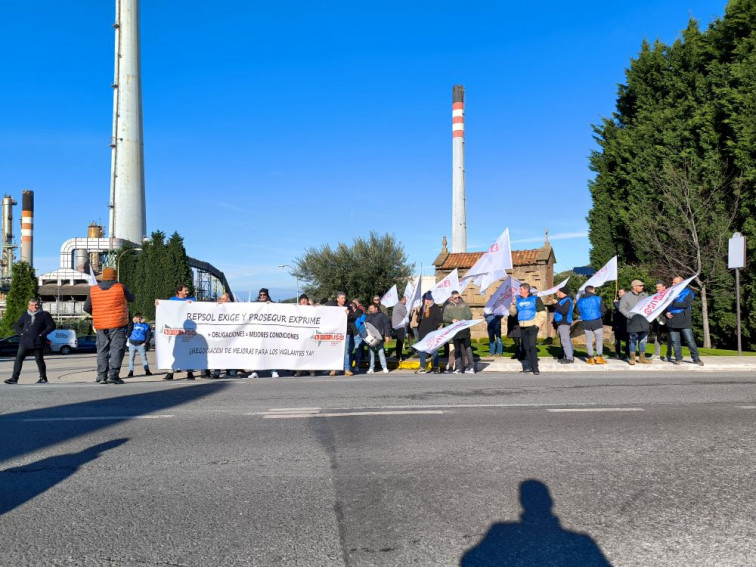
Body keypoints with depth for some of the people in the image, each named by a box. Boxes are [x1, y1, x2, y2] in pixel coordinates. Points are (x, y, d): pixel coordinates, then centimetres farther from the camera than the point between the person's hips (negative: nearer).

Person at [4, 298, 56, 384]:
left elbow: (51, 326, -3)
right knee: (18, 358, -5)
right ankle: (14, 378, -4)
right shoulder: (25, 315, 12)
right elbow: (16, 325, 21)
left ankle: (43, 378, 17)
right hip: (24, 342, 3)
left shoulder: (44, 315, 0)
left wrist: (42, 334, -11)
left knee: (39, 360, 4)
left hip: (37, 343, -3)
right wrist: (21, 333, 3)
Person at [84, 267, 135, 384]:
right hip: (117, 324, -4)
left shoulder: (93, 290, 5)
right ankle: (113, 374, -11)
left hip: (100, 326, 4)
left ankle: (101, 375, 8)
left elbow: (86, 307, 11)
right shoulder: (120, 288, -5)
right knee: (117, 348, -2)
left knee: (102, 350, 11)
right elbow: (132, 298, 10)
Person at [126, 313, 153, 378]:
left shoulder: (145, 325, 7)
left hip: (141, 344, -1)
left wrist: (145, 342, -1)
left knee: (144, 357, -2)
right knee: (131, 358, 2)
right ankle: (131, 371, 6)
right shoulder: (132, 324, 6)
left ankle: (147, 370, 1)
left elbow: (148, 335, 9)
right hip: (132, 344, 1)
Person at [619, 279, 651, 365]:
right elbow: (621, 308, -1)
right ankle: (632, 358, 5)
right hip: (633, 321, -4)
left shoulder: (645, 295, 14)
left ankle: (642, 357, 15)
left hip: (644, 321, 4)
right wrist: (629, 315, -13)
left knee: (643, 340, 6)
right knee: (633, 340, -3)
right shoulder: (626, 296, 2)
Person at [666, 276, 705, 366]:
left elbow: (686, 304, -15)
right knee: (675, 341, 5)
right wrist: (667, 312, -4)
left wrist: (673, 303, -17)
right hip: (672, 320, 4)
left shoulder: (687, 292, 2)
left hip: (684, 321, -4)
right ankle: (678, 358, 13)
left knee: (690, 340, -6)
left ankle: (696, 358, 2)